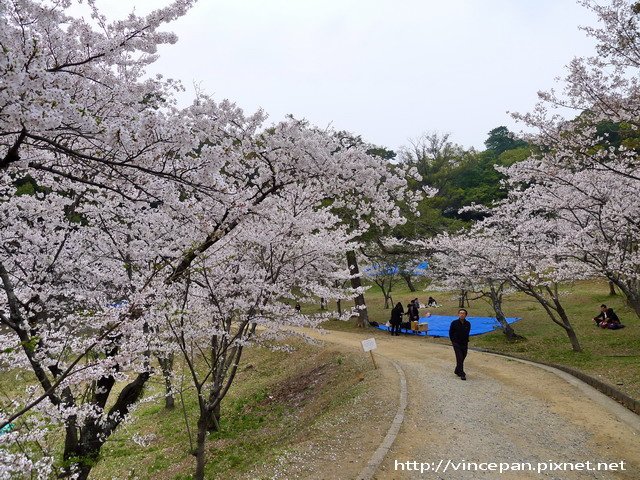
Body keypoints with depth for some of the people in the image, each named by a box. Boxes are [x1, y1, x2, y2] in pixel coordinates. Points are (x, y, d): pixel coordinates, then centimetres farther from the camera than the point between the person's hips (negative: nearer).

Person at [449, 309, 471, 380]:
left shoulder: (468, 324, -1)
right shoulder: (454, 323, -9)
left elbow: (467, 333, 13)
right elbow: (450, 333, 1)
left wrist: (467, 342, 9)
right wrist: (453, 341, 0)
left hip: (464, 344, 4)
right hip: (456, 343, -4)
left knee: (462, 358, 11)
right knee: (460, 358, -10)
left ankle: (457, 371, 30)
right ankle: (462, 374, -7)